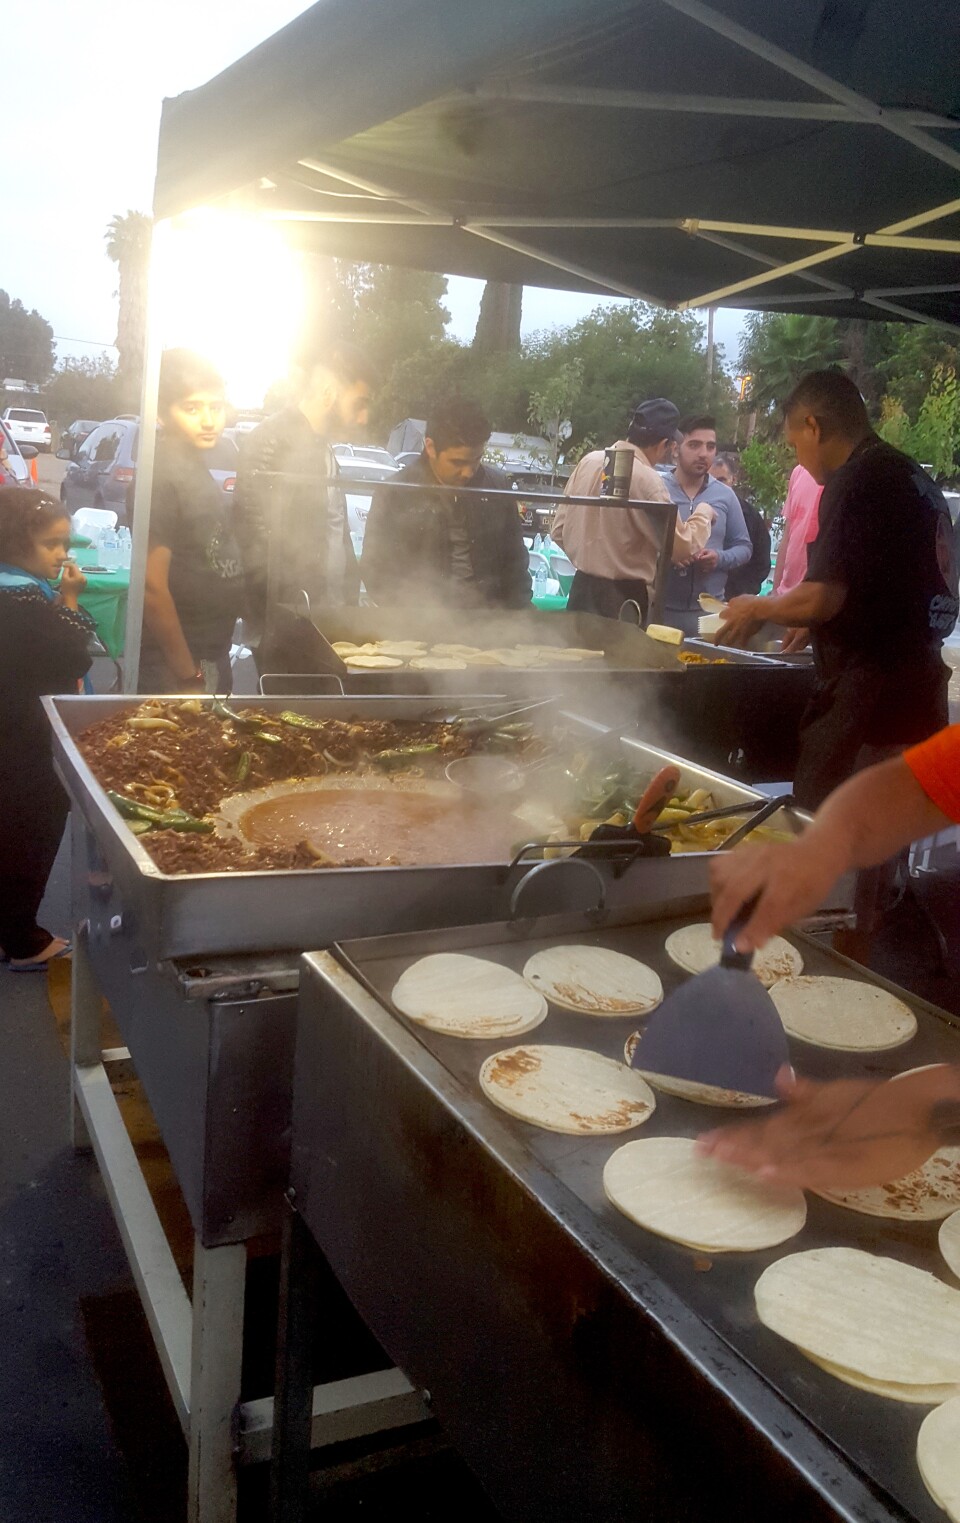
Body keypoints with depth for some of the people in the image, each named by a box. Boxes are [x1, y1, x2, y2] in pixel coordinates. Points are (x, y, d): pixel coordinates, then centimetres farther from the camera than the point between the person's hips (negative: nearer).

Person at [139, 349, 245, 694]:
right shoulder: (162, 476, -17)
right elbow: (152, 587, -22)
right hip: (175, 668, -8)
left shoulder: (195, 468, 9)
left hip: (212, 655, 8)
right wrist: (188, 676, -20)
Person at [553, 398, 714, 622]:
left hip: (582, 590, 7)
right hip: (624, 598, -7)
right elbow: (682, 548, -13)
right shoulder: (647, 479, -17)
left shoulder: (589, 461, 3)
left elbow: (559, 530, 10)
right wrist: (704, 513, 4)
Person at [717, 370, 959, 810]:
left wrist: (756, 610, -2)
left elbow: (822, 599, -20)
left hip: (867, 703, -9)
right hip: (918, 695, 9)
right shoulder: (915, 477, 15)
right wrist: (818, 619, 28)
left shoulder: (855, 482, -14)